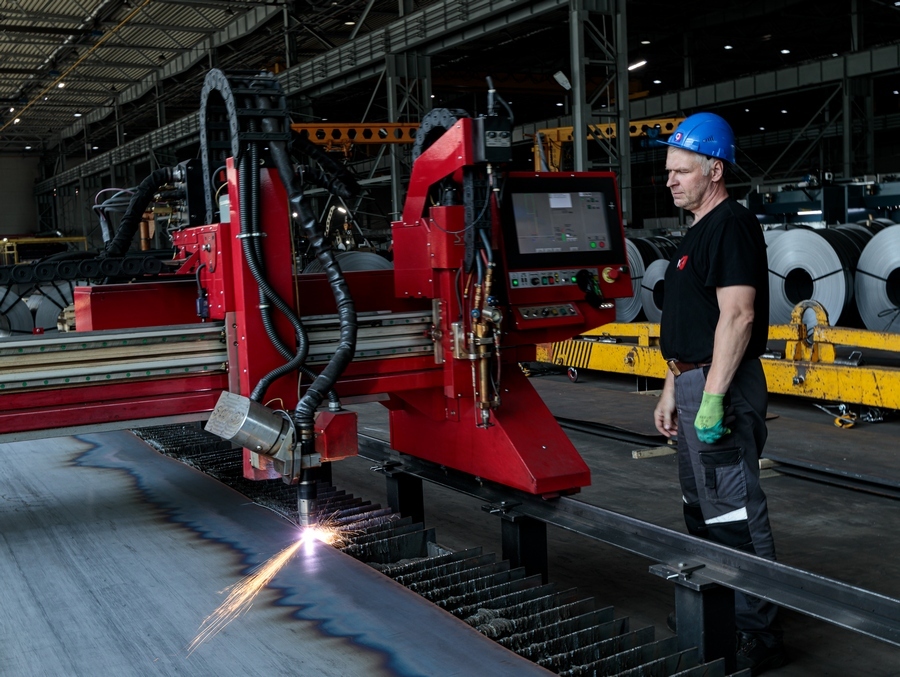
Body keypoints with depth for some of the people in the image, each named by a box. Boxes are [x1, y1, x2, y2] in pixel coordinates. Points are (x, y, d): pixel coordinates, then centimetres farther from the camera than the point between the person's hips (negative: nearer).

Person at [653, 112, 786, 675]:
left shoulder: (732, 225, -13)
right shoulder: (699, 231, 19)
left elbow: (738, 316, -22)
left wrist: (712, 398, -25)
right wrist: (673, 390, 21)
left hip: (722, 387, -11)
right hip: (694, 383, 11)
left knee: (735, 512, -6)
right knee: (702, 507, 18)